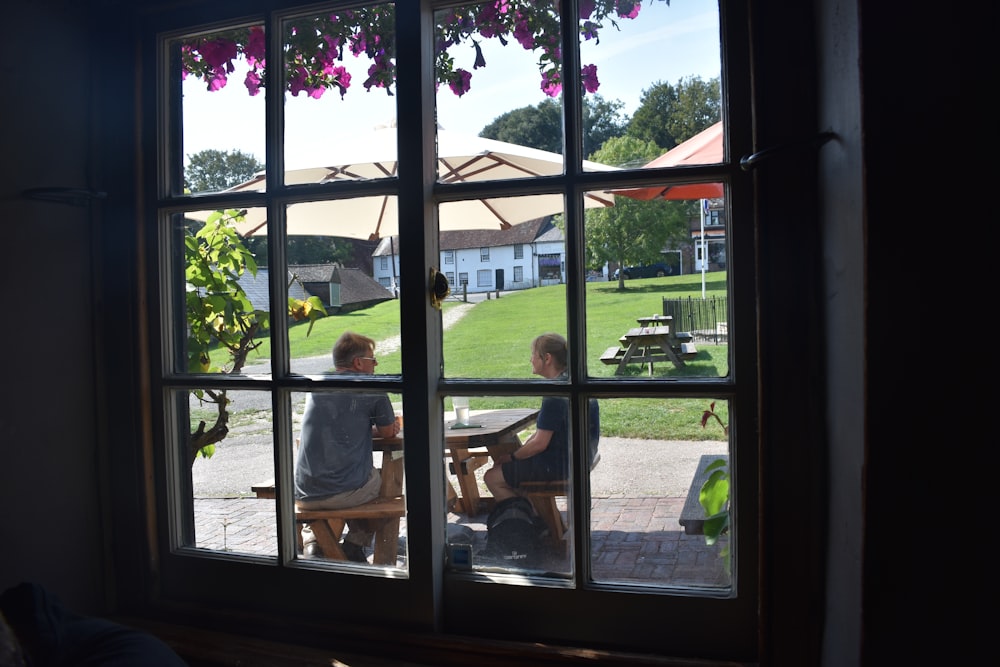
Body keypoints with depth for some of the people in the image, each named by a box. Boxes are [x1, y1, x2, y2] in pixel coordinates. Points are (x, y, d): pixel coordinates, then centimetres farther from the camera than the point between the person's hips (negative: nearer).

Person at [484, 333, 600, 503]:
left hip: (559, 464, -11)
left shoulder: (555, 394, -24)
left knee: (492, 478, -4)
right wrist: (520, 450, 7)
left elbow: (540, 443, -22)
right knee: (502, 463, 24)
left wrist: (512, 457, -6)